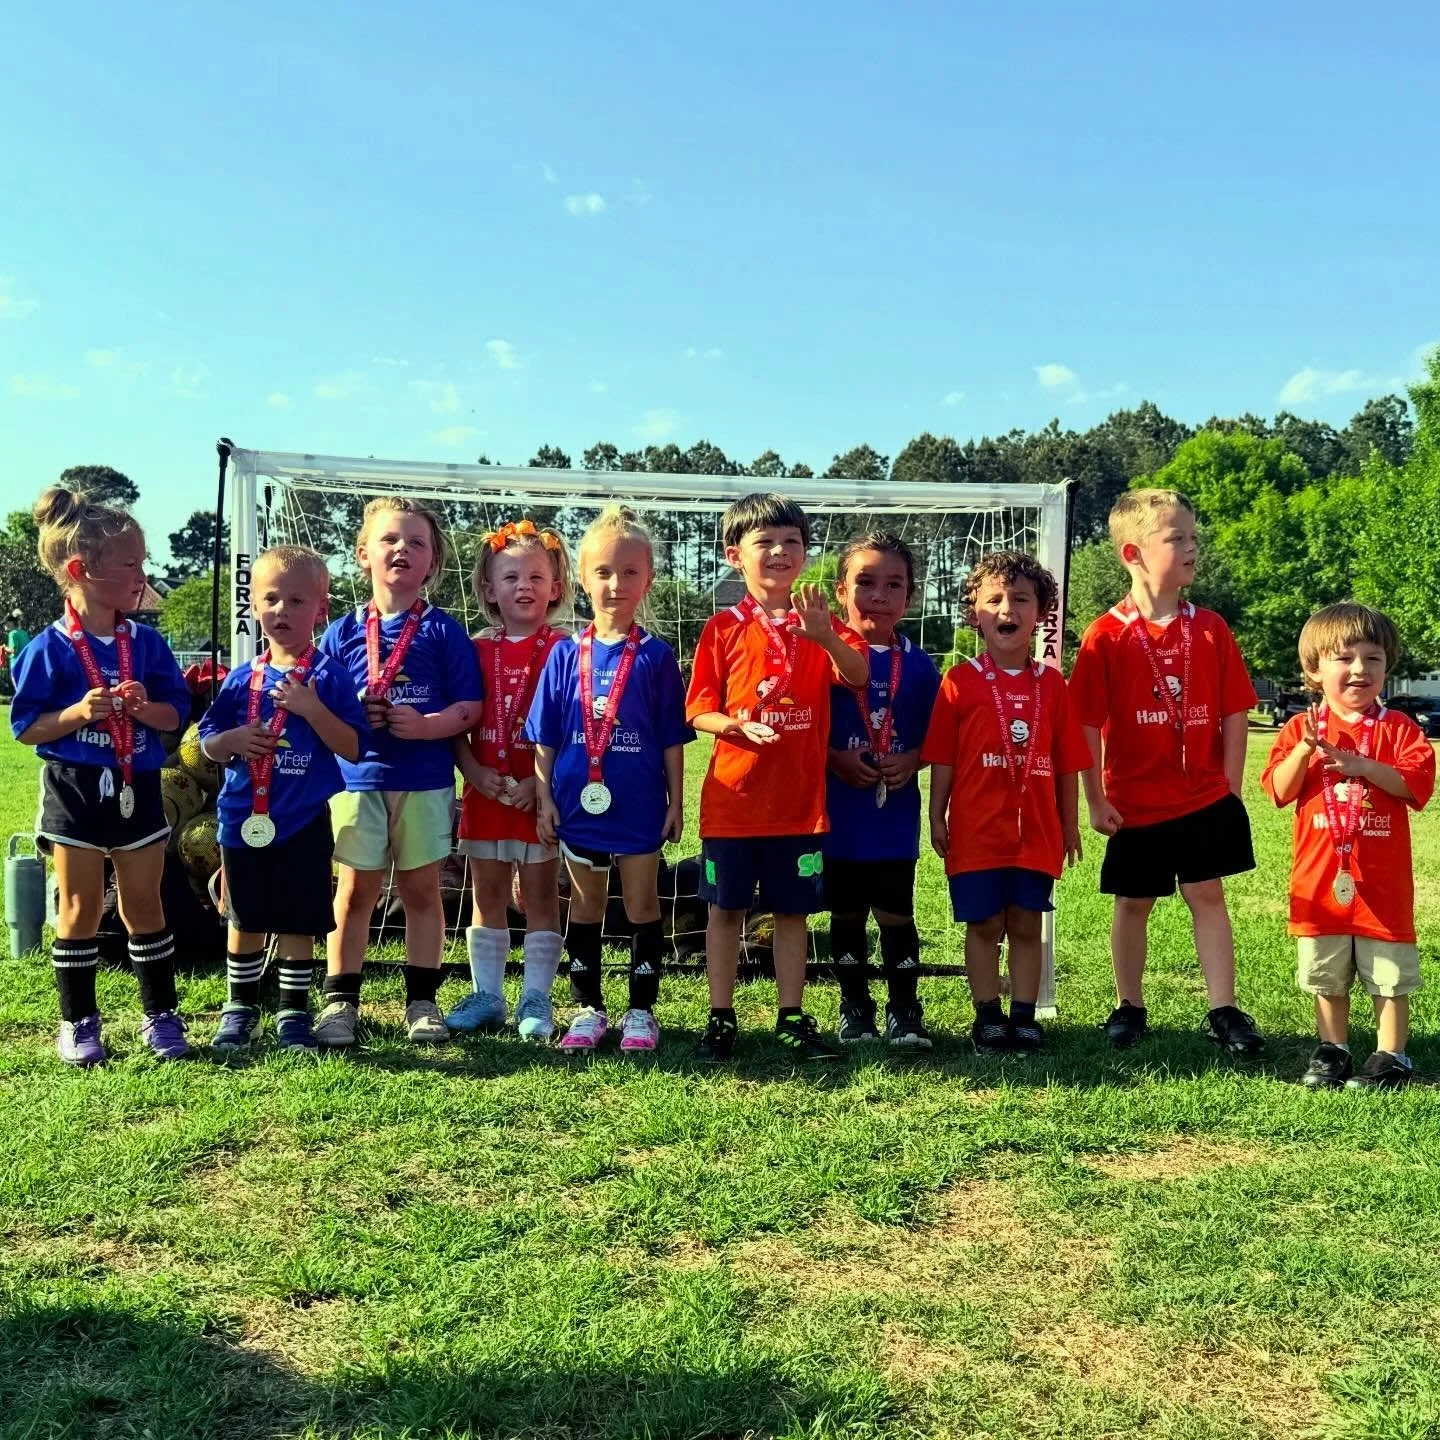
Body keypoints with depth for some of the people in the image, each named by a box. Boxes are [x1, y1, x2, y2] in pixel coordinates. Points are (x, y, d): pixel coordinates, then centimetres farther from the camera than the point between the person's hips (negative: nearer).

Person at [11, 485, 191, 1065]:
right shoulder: (49, 649, -9)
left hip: (139, 789, 3)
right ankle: (77, 1022, 21)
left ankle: (160, 1014, 22)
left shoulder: (147, 643, 1)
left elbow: (175, 715, 4)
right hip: (75, 791, -3)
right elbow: (25, 728, -7)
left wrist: (144, 708, -16)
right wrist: (79, 713, -22)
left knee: (144, 905, 11)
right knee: (81, 909, 8)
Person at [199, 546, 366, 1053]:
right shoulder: (242, 678, 4)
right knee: (244, 921, 13)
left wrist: (312, 708, -23)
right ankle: (240, 1010, 28)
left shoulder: (329, 675, -6)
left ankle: (294, 1013, 20)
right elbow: (207, 743, 10)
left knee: (298, 923, 6)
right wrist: (233, 739, -12)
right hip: (244, 820, 3)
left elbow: (351, 748, -11)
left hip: (304, 824, -3)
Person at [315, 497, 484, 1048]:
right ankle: (339, 1002, 14)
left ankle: (422, 1002, 18)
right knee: (355, 889, 4)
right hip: (359, 778, 1)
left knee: (421, 888, 7)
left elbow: (469, 707, -3)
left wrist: (425, 725, -19)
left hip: (425, 780, 0)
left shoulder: (444, 631, 1)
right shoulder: (342, 633, 5)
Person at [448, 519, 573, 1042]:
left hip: (541, 795, -3)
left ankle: (536, 999, 13)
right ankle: (486, 995, 22)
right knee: (487, 896, 11)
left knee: (540, 896, 5)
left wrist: (543, 782, -17)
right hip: (486, 792, 4)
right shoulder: (476, 651, 6)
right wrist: (475, 772, -8)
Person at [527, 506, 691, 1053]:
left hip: (639, 804, -2)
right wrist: (544, 797, 0)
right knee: (585, 906, 12)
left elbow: (672, 738, 0)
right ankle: (588, 1009, 25)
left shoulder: (655, 656, -4)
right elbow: (544, 737, 4)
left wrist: (676, 801, -1)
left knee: (642, 904, 8)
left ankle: (641, 1011, 20)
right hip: (579, 803, 2)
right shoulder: (565, 654, 1)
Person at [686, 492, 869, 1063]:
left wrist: (825, 636, -30)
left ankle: (792, 1018, 20)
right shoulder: (723, 628, 0)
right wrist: (738, 725, -21)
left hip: (800, 798, 2)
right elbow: (698, 711, -1)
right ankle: (720, 1020, 17)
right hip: (733, 796, -1)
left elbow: (858, 676, -12)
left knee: (792, 910, 9)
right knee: (726, 908, 7)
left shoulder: (819, 623, 6)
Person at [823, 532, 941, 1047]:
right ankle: (854, 1009, 25)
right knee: (846, 915, 11)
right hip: (838, 811, -1)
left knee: (896, 913, 5)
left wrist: (911, 760, -11)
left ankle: (904, 1011, 19)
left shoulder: (918, 665, 2)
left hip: (896, 814, 1)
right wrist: (835, 760, -17)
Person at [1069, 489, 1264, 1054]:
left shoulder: (1210, 629, -1)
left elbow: (1234, 715, 2)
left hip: (1205, 799, 2)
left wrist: (1230, 791, -1)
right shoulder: (1106, 637, -10)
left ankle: (1222, 1011, 14)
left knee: (1208, 897, 6)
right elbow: (1088, 726, -8)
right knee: (1133, 902, 11)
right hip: (1135, 802, -2)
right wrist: (1096, 800, -9)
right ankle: (1129, 1007, 26)